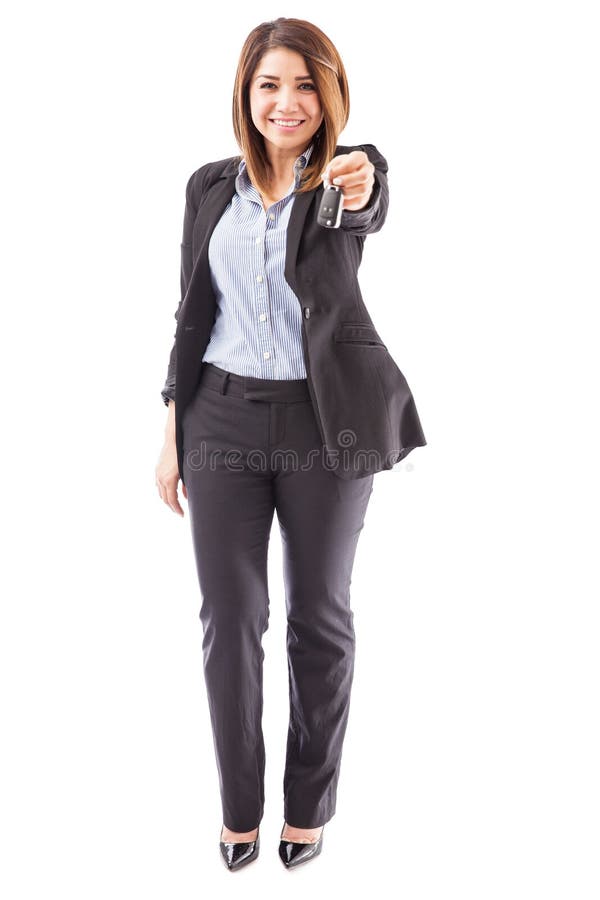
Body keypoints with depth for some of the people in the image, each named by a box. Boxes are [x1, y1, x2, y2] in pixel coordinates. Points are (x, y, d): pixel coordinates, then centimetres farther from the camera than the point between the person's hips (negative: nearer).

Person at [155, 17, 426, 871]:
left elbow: (373, 208, -28)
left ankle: (309, 806, 29)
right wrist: (172, 432, 5)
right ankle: (239, 805, 27)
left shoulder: (347, 174, -3)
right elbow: (192, 311, 8)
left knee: (320, 616, 9)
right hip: (225, 417, 3)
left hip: (326, 421, -2)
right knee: (230, 616, 7)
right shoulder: (210, 185, 6)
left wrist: (359, 185, -52)